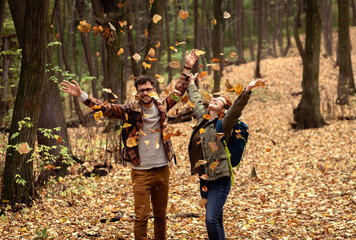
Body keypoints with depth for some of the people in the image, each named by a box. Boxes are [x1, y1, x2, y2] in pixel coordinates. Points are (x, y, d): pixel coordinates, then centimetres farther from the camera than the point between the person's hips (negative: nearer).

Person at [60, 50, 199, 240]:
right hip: (141, 172, -3)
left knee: (161, 215, 15)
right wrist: (81, 95, -21)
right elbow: (105, 108, -11)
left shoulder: (162, 107, 3)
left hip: (162, 169, 3)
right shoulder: (130, 110, -5)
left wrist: (187, 68, 15)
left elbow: (179, 90, 16)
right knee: (141, 216, -2)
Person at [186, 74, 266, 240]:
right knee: (216, 221, 11)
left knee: (211, 219, -16)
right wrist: (191, 83, 46)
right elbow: (195, 99, 30)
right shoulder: (202, 117, 13)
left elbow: (236, 108, -22)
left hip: (220, 180, -7)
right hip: (204, 180, 7)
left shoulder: (224, 124, -5)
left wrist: (248, 90, -37)